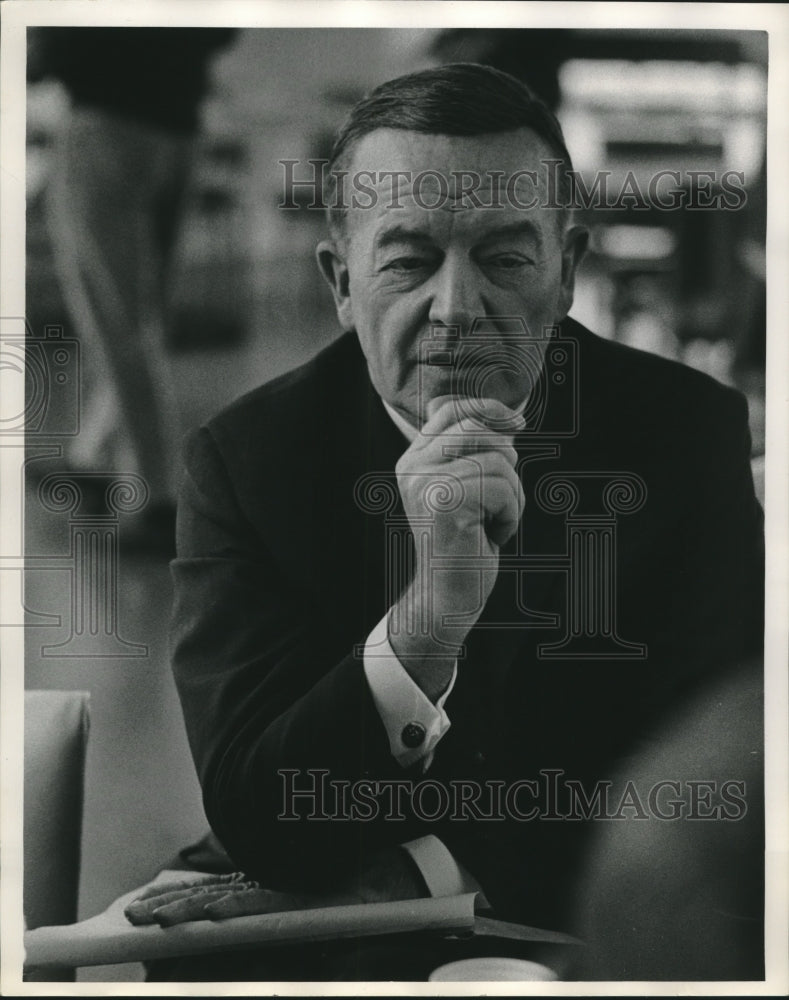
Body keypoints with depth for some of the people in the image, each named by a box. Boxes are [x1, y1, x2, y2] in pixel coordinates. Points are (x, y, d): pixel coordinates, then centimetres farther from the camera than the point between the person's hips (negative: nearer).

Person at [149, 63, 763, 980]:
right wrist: (427, 619, -31)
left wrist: (432, 874, -13)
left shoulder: (692, 431, -4)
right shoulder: (245, 457, -6)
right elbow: (257, 828, -15)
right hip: (342, 933, -2)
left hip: (610, 933, 2)